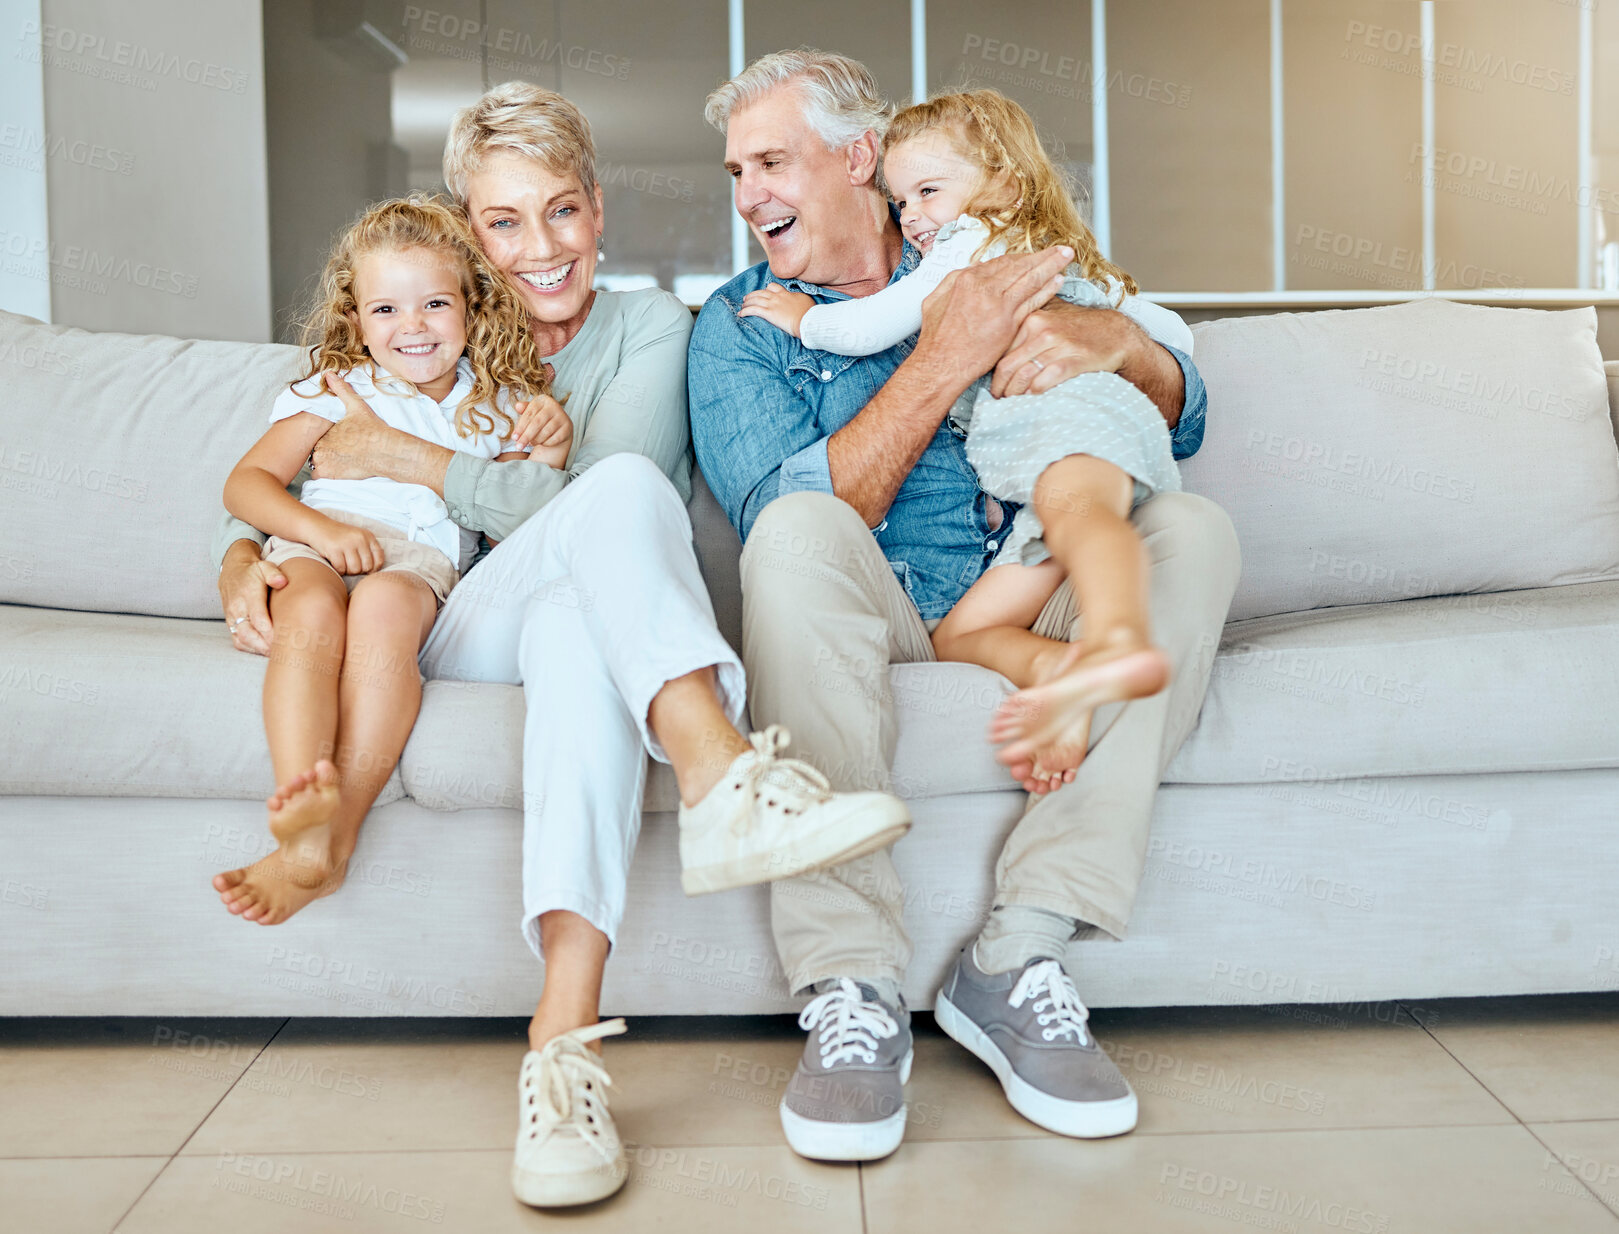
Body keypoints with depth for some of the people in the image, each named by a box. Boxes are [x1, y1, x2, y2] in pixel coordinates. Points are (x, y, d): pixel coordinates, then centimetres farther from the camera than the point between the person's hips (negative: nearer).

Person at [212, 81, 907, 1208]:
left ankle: (567, 1038, -52)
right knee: (626, 488, -30)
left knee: (574, 618, -41)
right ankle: (720, 778, -51)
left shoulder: (649, 326, 12)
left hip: (584, 615, 0)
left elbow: (573, 501, -6)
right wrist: (244, 559, -2)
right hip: (456, 627, 1)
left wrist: (403, 459, -2)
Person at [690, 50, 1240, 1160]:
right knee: (798, 531, -32)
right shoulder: (740, 326, 8)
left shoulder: (989, 268, 16)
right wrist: (943, 359, -18)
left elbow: (1182, 425, 11)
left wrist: (1119, 340, -12)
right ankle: (854, 993, -34)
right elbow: (798, 521, -11)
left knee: (1193, 530, -21)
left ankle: (1020, 955, -27)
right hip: (870, 625, -3)